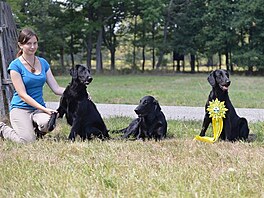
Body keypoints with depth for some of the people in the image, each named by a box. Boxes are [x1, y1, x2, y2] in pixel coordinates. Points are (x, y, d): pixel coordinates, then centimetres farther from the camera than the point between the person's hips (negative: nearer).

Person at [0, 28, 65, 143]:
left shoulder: (43, 63, 9)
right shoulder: (15, 65, -7)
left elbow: (56, 88, 7)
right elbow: (23, 95, -13)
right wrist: (45, 109, -22)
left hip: (39, 107, 3)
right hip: (20, 108, -3)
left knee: (48, 123, -32)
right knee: (28, 141, -24)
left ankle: (34, 125, 5)